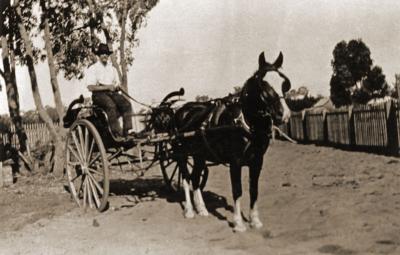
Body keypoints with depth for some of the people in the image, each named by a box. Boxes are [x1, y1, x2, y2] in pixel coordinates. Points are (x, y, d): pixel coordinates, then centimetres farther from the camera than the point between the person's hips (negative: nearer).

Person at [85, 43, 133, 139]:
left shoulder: (112, 69, 23)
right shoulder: (93, 69, 5)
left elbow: (118, 84, 23)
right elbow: (90, 87, -6)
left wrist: (116, 87, -3)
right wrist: (107, 87, -13)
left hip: (112, 92, 5)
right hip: (99, 94, -5)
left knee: (127, 104, -24)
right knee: (111, 105, -36)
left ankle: (128, 131, -29)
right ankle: (117, 134, -38)